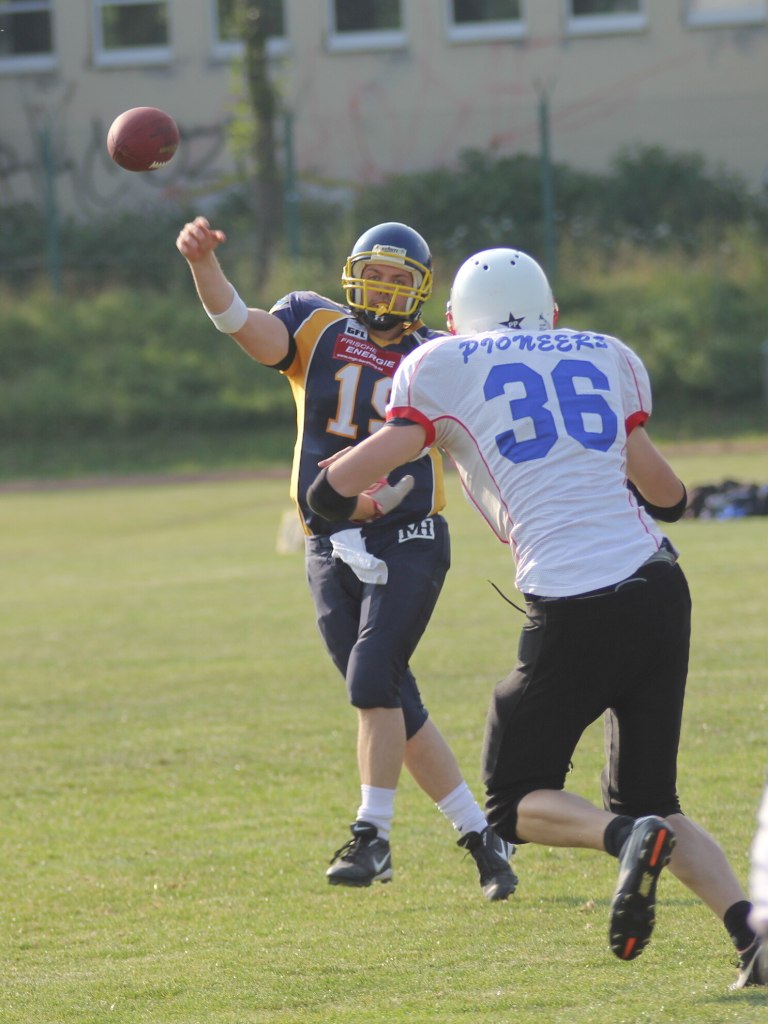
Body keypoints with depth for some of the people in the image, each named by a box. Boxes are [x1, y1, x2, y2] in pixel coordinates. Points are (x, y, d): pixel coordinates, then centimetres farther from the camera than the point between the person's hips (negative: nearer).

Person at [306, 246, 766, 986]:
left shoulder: (440, 370, 6)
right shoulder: (607, 358, 19)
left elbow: (337, 491, 5)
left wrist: (355, 504, 29)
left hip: (573, 612, -4)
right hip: (658, 588, 4)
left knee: (515, 803, 13)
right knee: (647, 800, 17)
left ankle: (631, 839, -18)